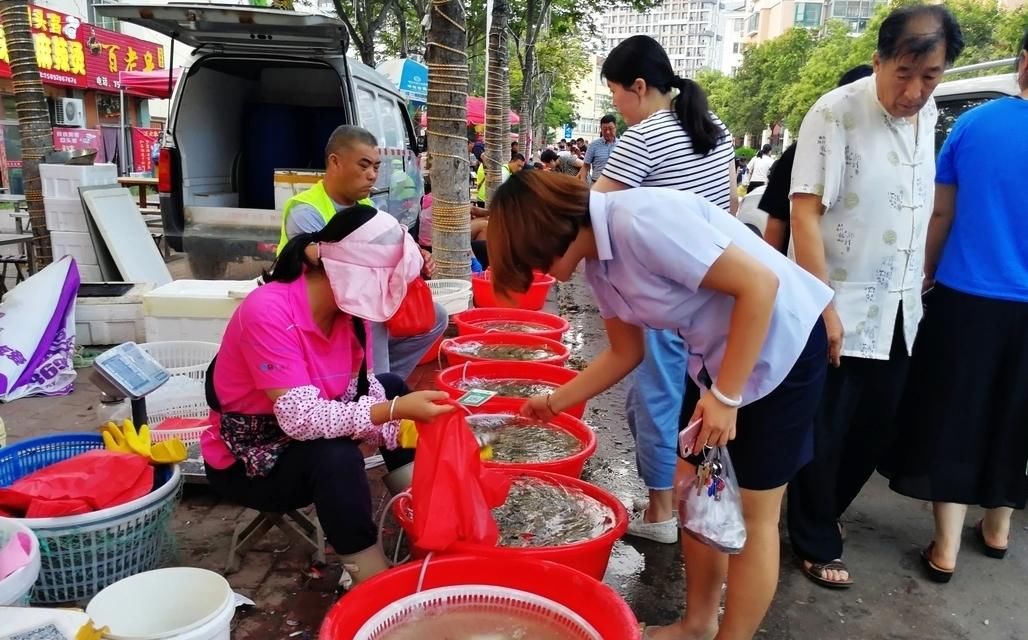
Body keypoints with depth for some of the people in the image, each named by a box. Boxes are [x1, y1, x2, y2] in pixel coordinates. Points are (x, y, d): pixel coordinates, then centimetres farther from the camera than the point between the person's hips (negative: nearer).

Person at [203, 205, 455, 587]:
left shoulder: (348, 303, -9)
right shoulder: (267, 313, -31)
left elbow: (362, 389, -6)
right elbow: (300, 417, -36)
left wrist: (399, 424, -21)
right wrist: (395, 411, -39)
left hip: (310, 435, 8)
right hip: (248, 461, -8)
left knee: (391, 385, 8)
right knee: (336, 456, -34)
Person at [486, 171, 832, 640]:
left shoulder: (641, 222, -27)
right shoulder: (598, 265, 1)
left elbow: (760, 283, -27)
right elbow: (625, 353, 13)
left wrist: (725, 396, -23)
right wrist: (554, 402, 15)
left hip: (782, 343, -8)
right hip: (719, 355, 9)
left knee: (752, 511, 4)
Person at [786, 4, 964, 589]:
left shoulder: (930, 115, 7)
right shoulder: (836, 113, -16)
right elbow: (806, 214, -19)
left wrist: (922, 276, 16)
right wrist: (824, 307, -22)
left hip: (899, 310, 7)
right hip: (841, 311, -7)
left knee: (876, 430, 17)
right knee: (824, 434, 5)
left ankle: (823, 513, 39)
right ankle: (817, 543, 25)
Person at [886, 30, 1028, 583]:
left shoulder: (973, 124, -5)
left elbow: (941, 214, 0)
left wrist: (928, 275, 12)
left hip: (964, 300, -1)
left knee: (951, 421, 8)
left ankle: (945, 547, 12)